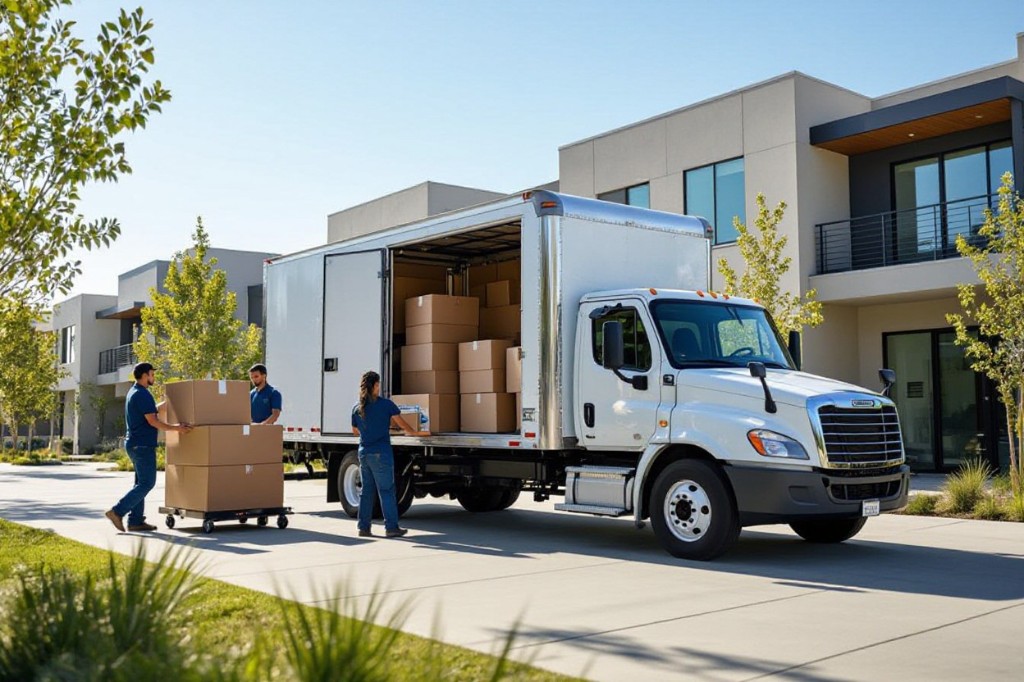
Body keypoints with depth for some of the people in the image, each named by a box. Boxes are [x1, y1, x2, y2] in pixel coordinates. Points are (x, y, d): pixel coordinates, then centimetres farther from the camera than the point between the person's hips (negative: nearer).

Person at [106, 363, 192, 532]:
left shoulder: (133, 392, 16)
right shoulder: (143, 395, -16)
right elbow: (153, 421, -18)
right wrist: (175, 428, -11)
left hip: (135, 443, 10)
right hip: (143, 445, -10)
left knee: (142, 483, 11)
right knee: (147, 483, -8)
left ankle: (135, 520, 11)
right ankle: (117, 511, -10)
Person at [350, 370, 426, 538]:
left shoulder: (357, 408, 6)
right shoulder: (386, 404, -7)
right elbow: (403, 426, -3)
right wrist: (416, 433, 13)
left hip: (364, 453, 5)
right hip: (381, 453, -5)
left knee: (366, 490, 11)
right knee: (386, 490, 0)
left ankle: (363, 527, 12)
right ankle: (391, 527, 1)